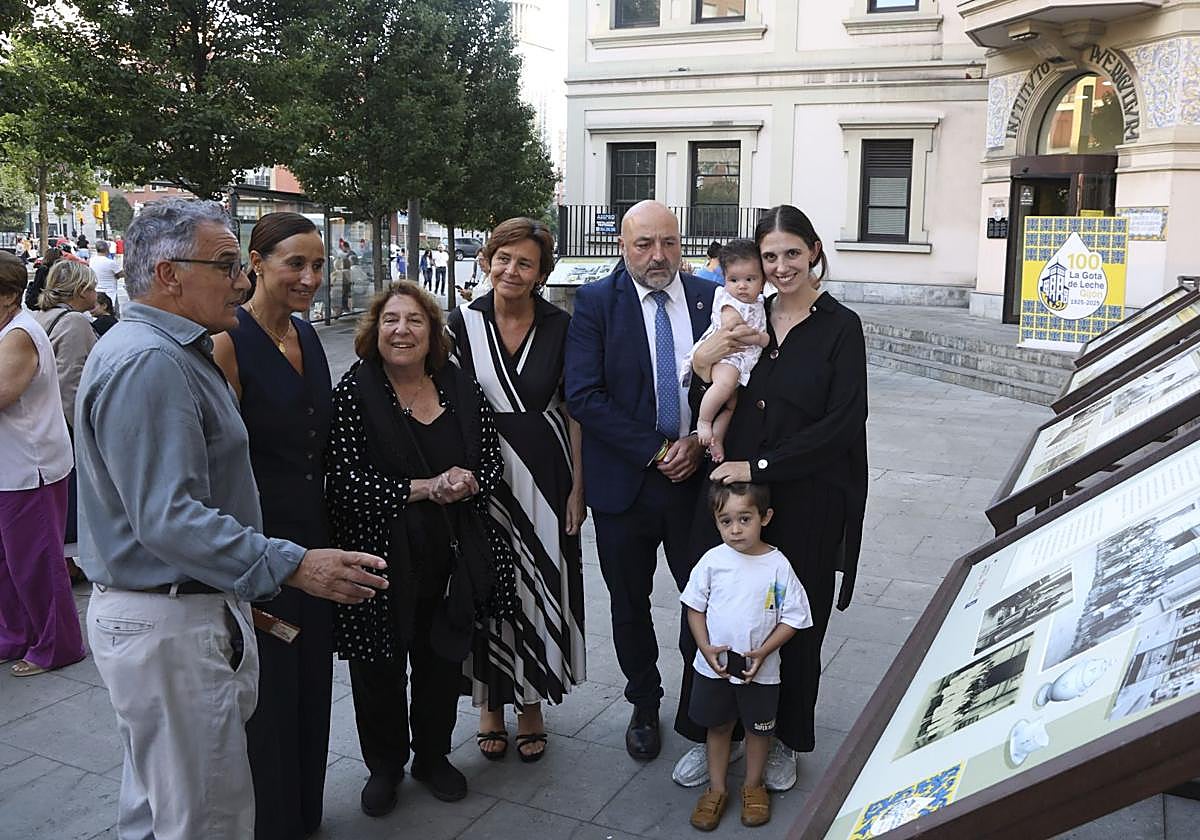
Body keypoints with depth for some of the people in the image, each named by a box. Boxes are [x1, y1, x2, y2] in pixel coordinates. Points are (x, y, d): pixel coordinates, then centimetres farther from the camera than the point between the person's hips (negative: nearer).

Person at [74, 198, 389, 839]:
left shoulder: (173, 352, 14)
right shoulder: (146, 364, -21)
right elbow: (168, 518, -30)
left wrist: (244, 588, 24)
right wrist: (292, 567, -33)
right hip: (168, 626, -11)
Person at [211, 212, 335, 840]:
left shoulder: (307, 337, 8)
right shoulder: (228, 344, -16)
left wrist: (327, 537, 17)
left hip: (313, 535, 8)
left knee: (312, 684, 19)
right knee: (268, 693, 6)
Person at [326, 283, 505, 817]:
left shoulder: (461, 389, 3)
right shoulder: (354, 392, -9)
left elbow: (492, 463, 6)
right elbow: (344, 478, -17)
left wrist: (467, 483, -16)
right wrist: (424, 488, -20)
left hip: (450, 561, 3)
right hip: (379, 558, -3)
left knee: (443, 662, 15)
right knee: (380, 668, 12)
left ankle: (434, 756, 38)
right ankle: (384, 766, 35)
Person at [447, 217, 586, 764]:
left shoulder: (560, 327, -1)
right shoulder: (463, 324, -1)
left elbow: (574, 410, 1)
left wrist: (577, 487, -3)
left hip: (544, 478, 0)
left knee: (539, 587, 7)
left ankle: (531, 704, 27)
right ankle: (490, 704, 27)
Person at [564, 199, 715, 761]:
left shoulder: (711, 298, 1)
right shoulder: (596, 303, -6)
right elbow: (584, 395, -14)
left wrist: (699, 442, -12)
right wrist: (656, 451, -16)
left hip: (697, 478, 1)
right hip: (625, 482, -1)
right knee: (630, 605, 14)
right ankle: (644, 705, 36)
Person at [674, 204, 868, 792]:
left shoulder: (840, 328, -4)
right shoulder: (744, 320, 7)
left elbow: (843, 424, -11)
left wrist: (760, 466, -15)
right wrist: (703, 366, -12)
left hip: (807, 501, -3)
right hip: (733, 491, 3)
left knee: (795, 623, 10)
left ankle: (784, 740, 31)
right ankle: (708, 733, 26)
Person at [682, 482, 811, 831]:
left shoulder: (778, 566, -15)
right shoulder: (712, 561, -11)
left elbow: (793, 618, -9)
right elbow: (695, 606, -1)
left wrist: (762, 652, -18)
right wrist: (706, 648, -12)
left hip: (760, 671, -1)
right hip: (714, 666, 1)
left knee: (758, 728, 18)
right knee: (718, 726, 17)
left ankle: (753, 786, 39)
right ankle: (716, 789, 35)